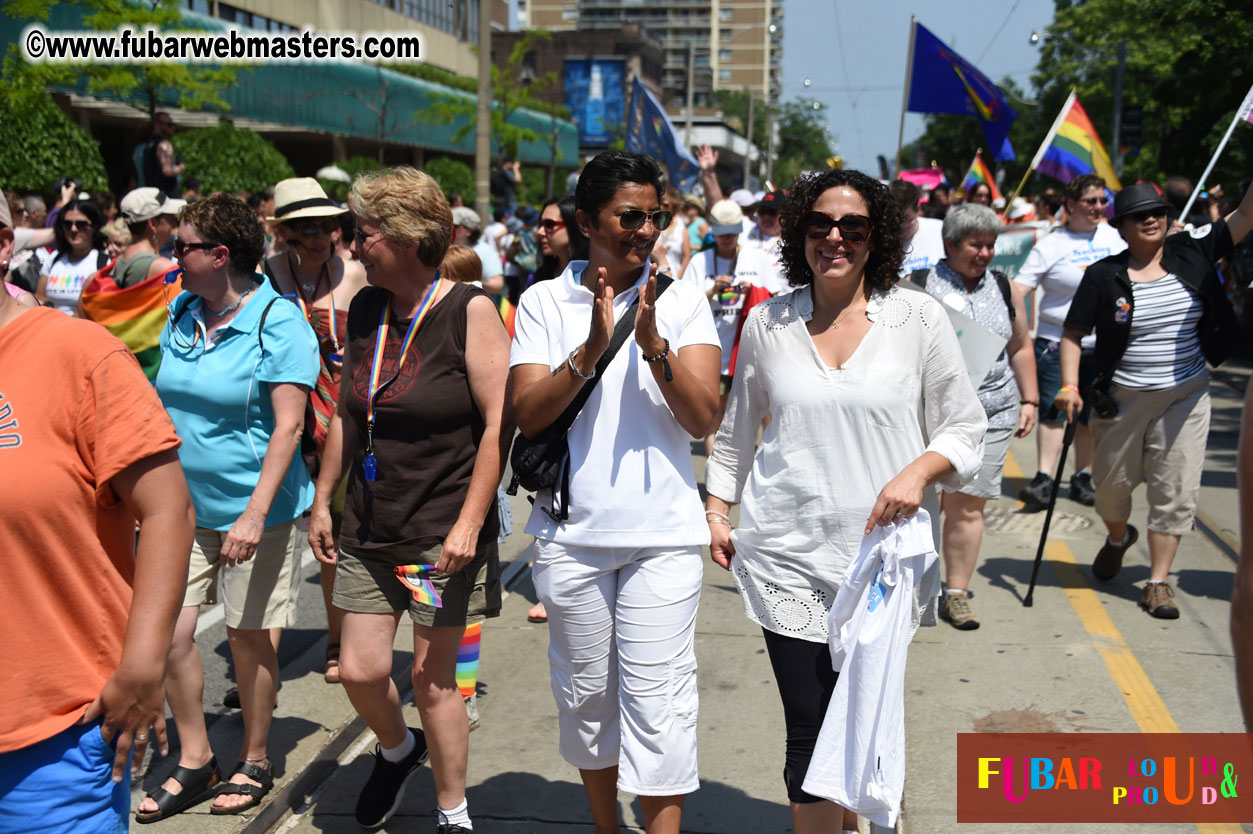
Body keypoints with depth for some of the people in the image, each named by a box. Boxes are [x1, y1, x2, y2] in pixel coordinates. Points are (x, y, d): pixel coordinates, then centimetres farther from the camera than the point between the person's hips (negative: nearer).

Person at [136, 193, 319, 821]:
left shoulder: (278, 322, -12)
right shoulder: (180, 313, 8)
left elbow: (288, 425, -17)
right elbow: (164, 404, 17)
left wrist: (255, 513, -23)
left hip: (250, 511, -5)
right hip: (183, 506, 6)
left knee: (249, 636, 6)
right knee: (170, 632, 2)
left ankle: (255, 763, 24)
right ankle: (194, 762, 20)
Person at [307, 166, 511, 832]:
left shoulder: (469, 311, -11)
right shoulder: (364, 309, 7)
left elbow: (501, 422, -14)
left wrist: (469, 522, -18)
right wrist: (322, 501, 15)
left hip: (443, 533, -5)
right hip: (368, 530, 5)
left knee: (432, 677, 4)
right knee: (360, 671, 5)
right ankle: (398, 750, 39)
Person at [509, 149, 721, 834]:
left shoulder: (682, 300, 0)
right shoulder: (543, 302, 1)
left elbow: (703, 418, -8)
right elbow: (528, 414, -8)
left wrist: (652, 341, -21)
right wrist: (591, 347, -21)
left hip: (663, 534, -2)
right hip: (571, 533, 2)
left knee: (657, 700, -4)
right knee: (585, 694, 15)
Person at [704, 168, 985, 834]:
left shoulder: (918, 318, -1)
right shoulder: (768, 322, 5)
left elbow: (965, 429, 3)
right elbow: (736, 428, 16)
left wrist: (918, 472, -15)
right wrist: (717, 510, 12)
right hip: (788, 553, 1)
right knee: (809, 731, -1)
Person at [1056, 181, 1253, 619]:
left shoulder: (1191, 252, 0)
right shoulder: (1103, 276, -7)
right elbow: (1073, 334, -5)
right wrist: (1069, 386, -16)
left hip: (1185, 397, 1)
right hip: (1122, 398, -1)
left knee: (1176, 491, 0)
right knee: (1111, 483, 13)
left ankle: (1158, 582, 11)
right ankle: (1117, 538, 46)